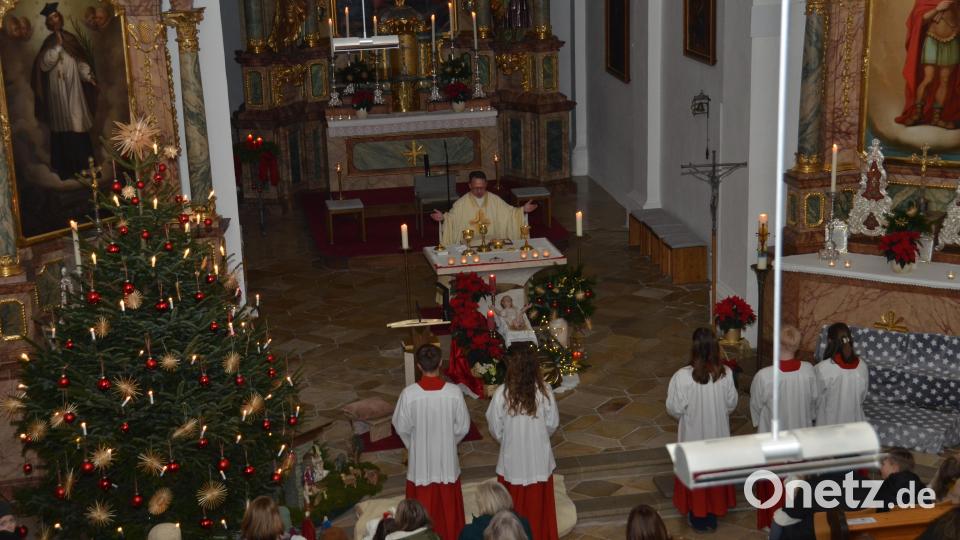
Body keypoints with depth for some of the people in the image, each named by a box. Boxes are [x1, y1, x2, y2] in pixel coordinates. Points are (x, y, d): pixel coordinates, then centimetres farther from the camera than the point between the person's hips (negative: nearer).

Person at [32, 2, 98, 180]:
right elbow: (44, 65, -10)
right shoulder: (48, 43, 2)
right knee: (62, 127, -1)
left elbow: (81, 61, 8)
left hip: (74, 89, 1)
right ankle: (65, 166, 2)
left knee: (78, 124, 0)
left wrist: (89, 76, -7)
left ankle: (82, 164, 7)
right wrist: (57, 46, -13)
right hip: (57, 92, -1)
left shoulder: (71, 38, 8)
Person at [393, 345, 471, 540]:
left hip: (420, 461, -1)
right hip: (447, 459, 1)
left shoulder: (409, 394, -21)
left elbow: (401, 428, -8)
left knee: (423, 508, 17)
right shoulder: (454, 392, -18)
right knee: (448, 505, 20)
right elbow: (463, 427, -7)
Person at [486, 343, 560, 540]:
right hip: (539, 459, 2)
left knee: (514, 508, 17)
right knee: (539, 505, 19)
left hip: (513, 460, -1)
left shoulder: (501, 394, -20)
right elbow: (553, 425, -2)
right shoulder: (544, 391, -15)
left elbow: (495, 430, -8)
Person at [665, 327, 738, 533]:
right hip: (718, 434, 3)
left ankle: (698, 517, 31)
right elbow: (732, 404, -3)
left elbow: (674, 409, -16)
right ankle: (713, 515, 36)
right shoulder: (726, 374, -16)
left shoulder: (682, 376, -25)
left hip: (693, 435, -2)